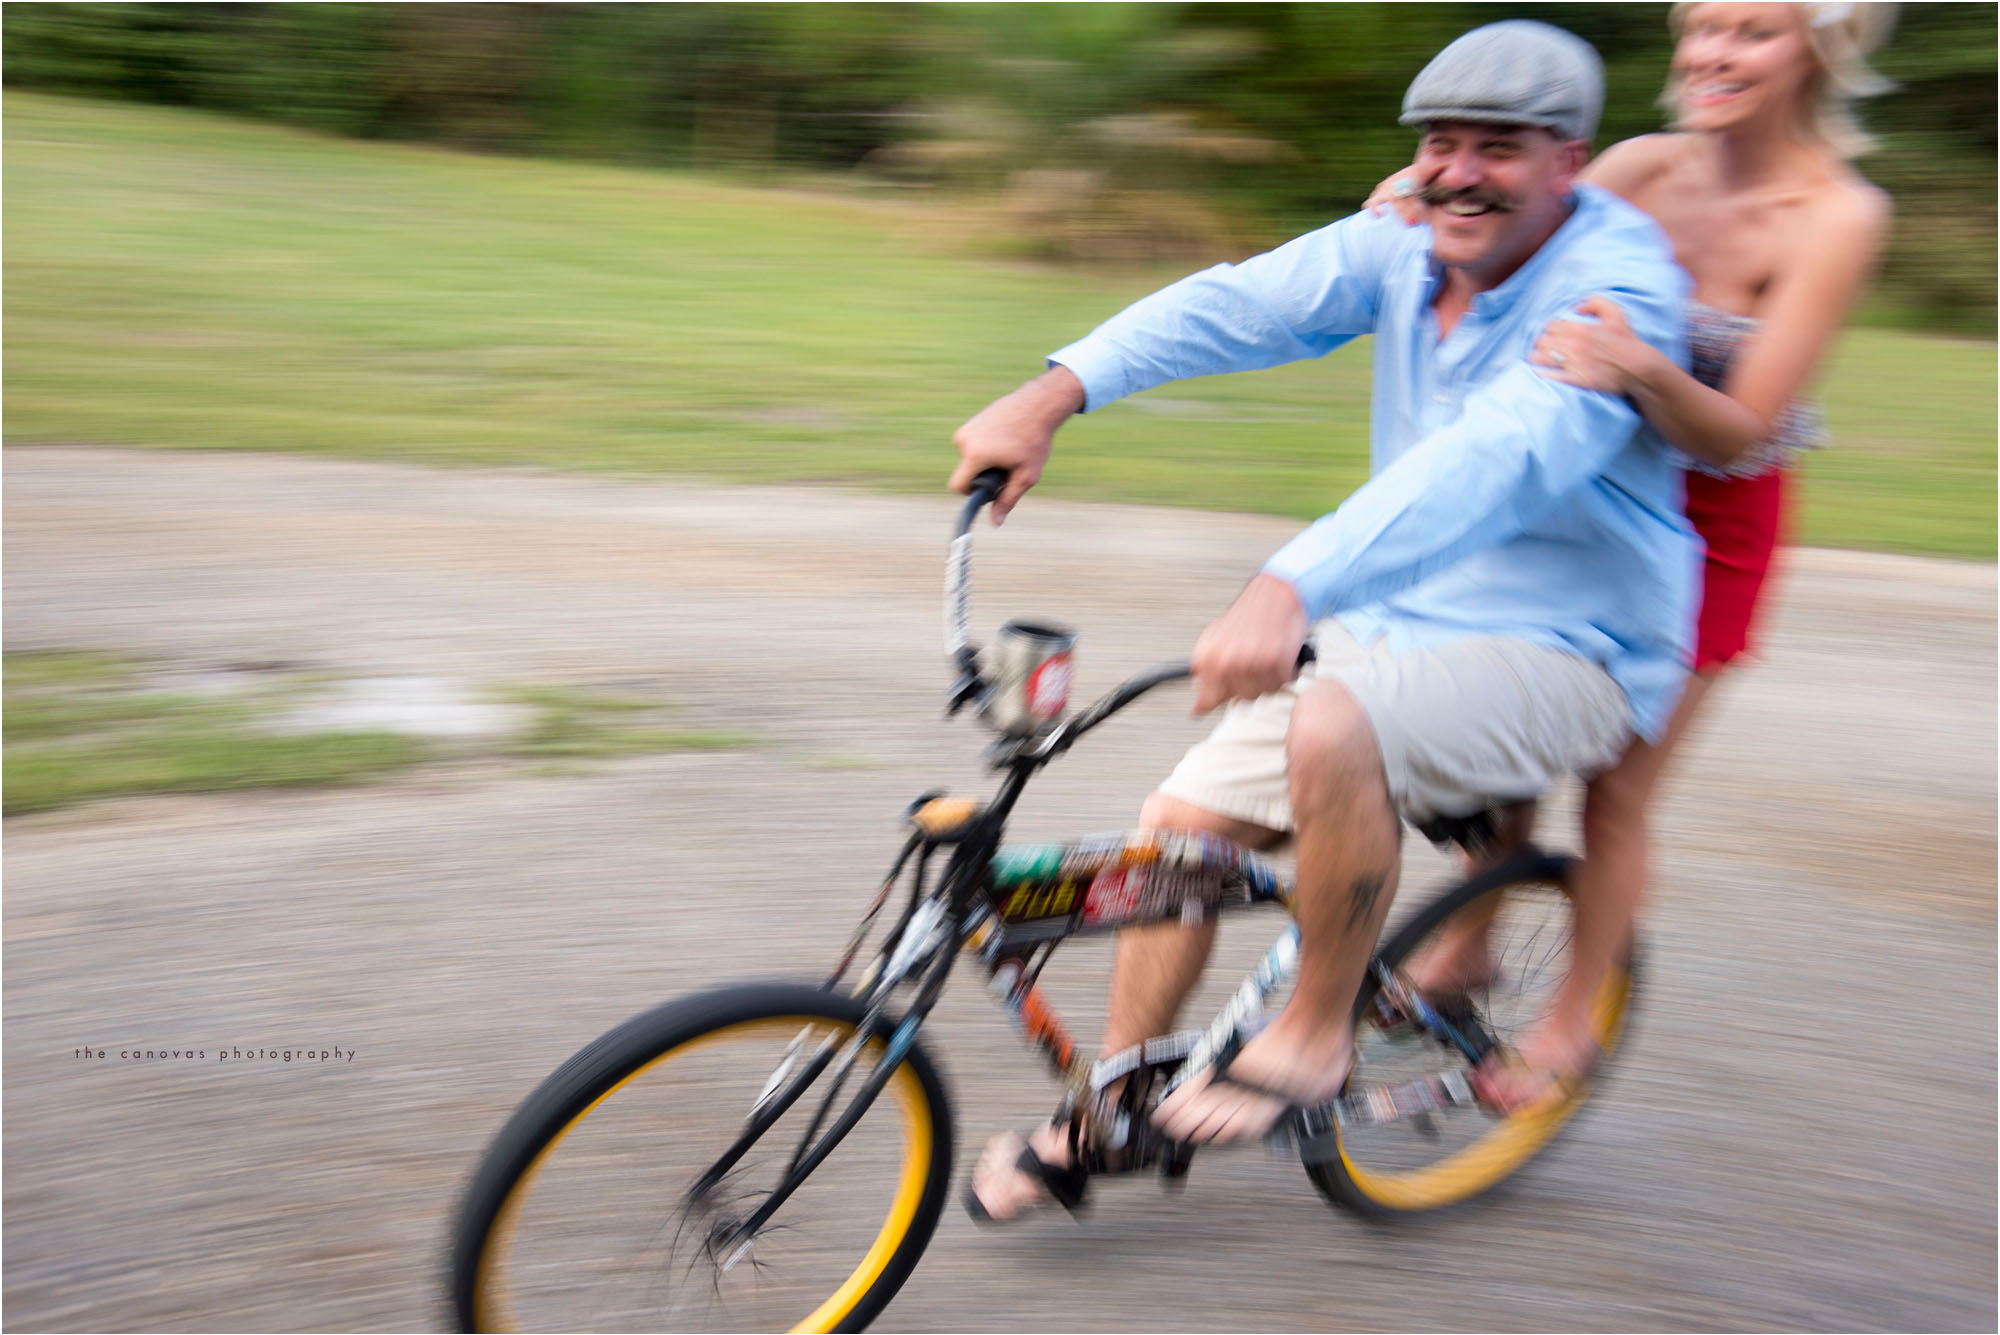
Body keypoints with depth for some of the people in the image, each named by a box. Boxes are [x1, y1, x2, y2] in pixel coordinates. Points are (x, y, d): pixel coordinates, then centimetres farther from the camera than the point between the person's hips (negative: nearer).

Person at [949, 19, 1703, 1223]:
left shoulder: (1616, 289, -21)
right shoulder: (1405, 246, 1)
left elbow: (1498, 457, -39)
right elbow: (1241, 302, -12)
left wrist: (1290, 589, -53)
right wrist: (1052, 394, -27)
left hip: (1567, 654, -7)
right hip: (1390, 620, 7)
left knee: (1336, 732, -35)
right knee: (1184, 819, -4)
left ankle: (1316, 1034, -10)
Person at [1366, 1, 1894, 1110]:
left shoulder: (1836, 215, -20)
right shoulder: (1646, 167, -7)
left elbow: (1740, 430, -25)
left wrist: (1643, 374, -45)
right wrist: (1429, 204, -33)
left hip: (1708, 526, -4)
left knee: (1615, 790, 3)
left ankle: (1571, 1021, 23)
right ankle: (1467, 946, 29)